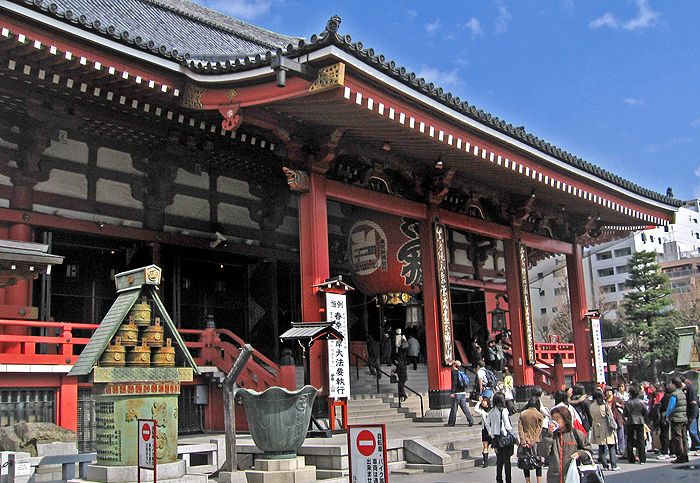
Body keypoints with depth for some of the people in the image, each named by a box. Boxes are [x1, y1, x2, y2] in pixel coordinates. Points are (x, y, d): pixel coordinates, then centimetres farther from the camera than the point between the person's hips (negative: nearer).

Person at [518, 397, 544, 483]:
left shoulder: (522, 414, -1)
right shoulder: (539, 415, -5)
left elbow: (520, 429, -6)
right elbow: (539, 430, -8)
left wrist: (523, 442, -7)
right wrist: (533, 442, -7)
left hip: (526, 442, 1)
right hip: (536, 442, -1)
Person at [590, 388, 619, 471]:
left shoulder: (591, 406, -2)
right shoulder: (605, 405, -12)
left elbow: (592, 417, 6)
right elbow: (610, 417, -7)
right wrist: (614, 426, 2)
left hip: (597, 429, 3)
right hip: (607, 428, -3)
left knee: (601, 448, 10)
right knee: (611, 447, 5)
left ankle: (605, 465, 10)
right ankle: (614, 465, 5)